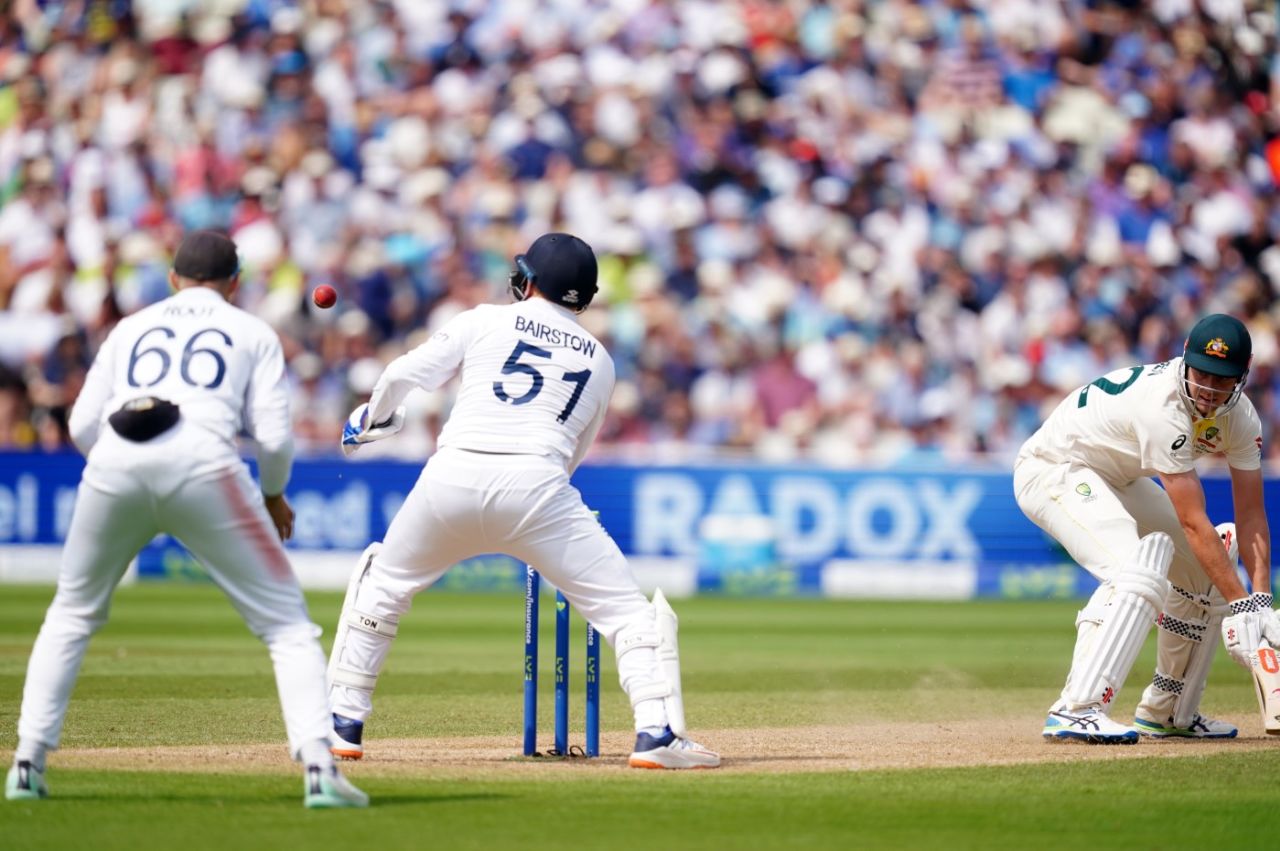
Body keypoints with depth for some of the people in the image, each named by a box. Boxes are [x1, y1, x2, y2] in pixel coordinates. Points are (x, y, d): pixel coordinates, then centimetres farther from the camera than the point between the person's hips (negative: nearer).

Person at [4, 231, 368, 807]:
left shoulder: (131, 327, 29)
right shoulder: (253, 332, 23)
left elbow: (82, 425, 19)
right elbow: (273, 436, 10)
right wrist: (273, 496, 28)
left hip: (114, 465, 3)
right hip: (202, 466, -3)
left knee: (73, 614, 24)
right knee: (286, 623, 5)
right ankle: (319, 771, -12)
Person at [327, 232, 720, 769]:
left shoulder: (485, 321, 16)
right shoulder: (599, 361, 21)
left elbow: (402, 375, 11)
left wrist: (372, 419, 31)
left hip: (451, 476, 1)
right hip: (537, 482, -1)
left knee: (381, 585, 24)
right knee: (624, 607, 5)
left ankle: (344, 723, 23)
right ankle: (657, 734, -10)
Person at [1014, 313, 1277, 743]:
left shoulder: (1240, 417, -10)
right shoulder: (1164, 405, -35)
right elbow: (1193, 522, -35)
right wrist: (1239, 604, -34)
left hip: (1115, 478, 9)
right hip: (1051, 469, -9)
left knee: (1207, 570, 8)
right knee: (1137, 570, -31)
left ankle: (1168, 712, 18)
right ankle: (1076, 709, -38)